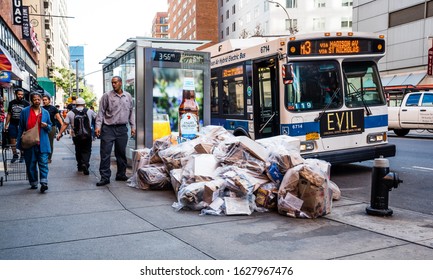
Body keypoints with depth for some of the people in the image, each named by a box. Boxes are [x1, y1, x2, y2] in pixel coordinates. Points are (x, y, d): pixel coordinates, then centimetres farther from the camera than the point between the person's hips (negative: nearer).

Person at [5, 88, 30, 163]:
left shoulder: (26, 103, -2)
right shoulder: (11, 103, 8)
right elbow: (9, 114, 13)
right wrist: (6, 124, 9)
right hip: (13, 124, 3)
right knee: (12, 140, 5)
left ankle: (22, 155, 13)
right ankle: (15, 155, 17)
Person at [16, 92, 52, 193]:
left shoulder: (45, 112, 9)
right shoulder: (25, 111, 3)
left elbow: (50, 127, 17)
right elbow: (21, 128, 5)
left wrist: (46, 126, -7)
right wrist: (20, 143, 3)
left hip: (42, 143, 1)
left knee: (43, 163, -7)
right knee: (31, 164, 7)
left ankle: (44, 183, -8)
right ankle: (33, 183, 20)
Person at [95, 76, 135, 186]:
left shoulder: (128, 96, 10)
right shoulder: (107, 95, -1)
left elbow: (131, 112, 16)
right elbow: (101, 112, -2)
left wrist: (133, 126, 11)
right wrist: (98, 126, -10)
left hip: (122, 128, 3)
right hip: (108, 128, -3)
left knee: (121, 153, 10)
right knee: (105, 153, -4)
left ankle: (121, 174, 22)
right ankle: (105, 177, 0)